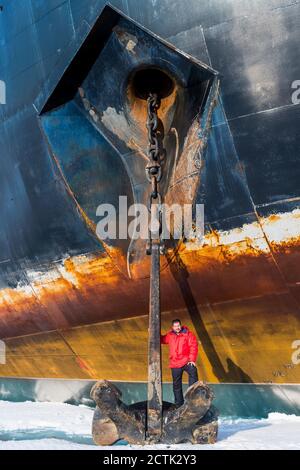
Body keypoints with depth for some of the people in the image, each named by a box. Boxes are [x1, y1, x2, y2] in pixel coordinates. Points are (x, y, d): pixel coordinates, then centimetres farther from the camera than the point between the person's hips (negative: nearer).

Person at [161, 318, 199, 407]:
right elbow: (162, 339, 27)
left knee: (193, 373, -32)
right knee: (176, 385, 9)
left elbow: (193, 346, -9)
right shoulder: (170, 335, 10)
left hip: (186, 361, -4)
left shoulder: (188, 334, -3)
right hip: (175, 364, 4)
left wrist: (192, 359, -16)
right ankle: (179, 404, 22)